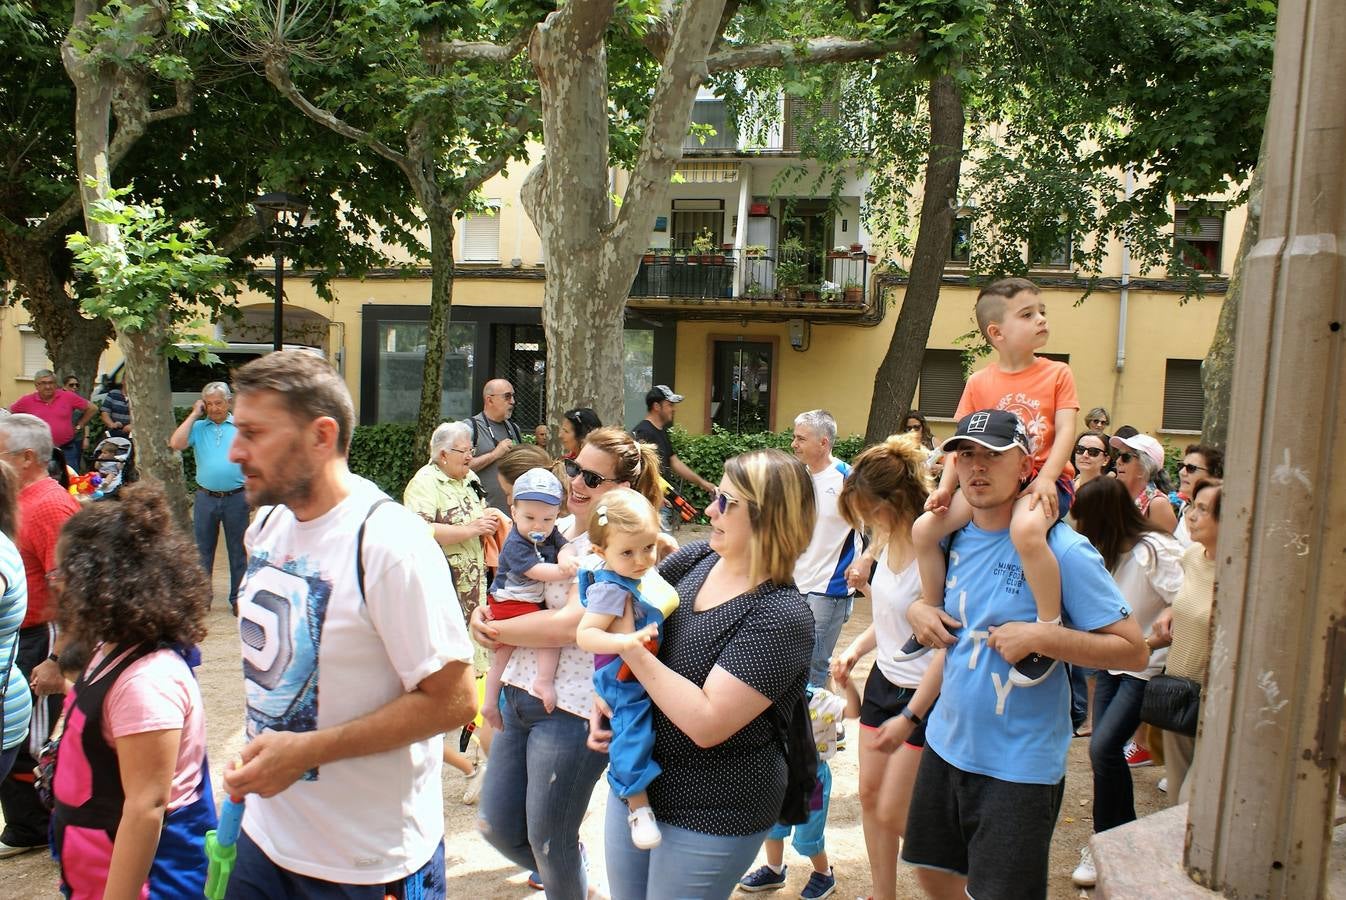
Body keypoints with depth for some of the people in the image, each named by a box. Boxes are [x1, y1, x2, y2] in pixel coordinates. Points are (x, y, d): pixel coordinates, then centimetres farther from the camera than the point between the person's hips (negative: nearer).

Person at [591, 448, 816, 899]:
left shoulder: (782, 617, -24)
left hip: (711, 815, -7)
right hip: (635, 777, 7)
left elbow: (707, 724, -29)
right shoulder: (696, 558, -3)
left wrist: (631, 647, -25)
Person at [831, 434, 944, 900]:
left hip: (923, 694, -8)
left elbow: (946, 647, -24)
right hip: (884, 680, 8)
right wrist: (855, 649, -2)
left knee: (894, 814, 1)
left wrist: (910, 717, -24)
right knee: (869, 795, 14)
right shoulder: (890, 541, 1)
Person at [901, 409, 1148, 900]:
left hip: (1020, 764, -6)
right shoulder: (953, 539, 1)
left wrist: (1039, 636, -26)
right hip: (947, 744, 6)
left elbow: (1134, 651, -16)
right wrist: (917, 610, -2)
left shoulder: (1062, 550, -17)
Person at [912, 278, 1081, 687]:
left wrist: (1046, 478, -22)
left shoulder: (1057, 374, 2)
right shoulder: (979, 383, 7)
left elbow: (1065, 431, -7)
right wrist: (946, 485, -7)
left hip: (1043, 480, -4)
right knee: (924, 528, -10)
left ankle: (1051, 629, -22)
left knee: (1026, 529, -38)